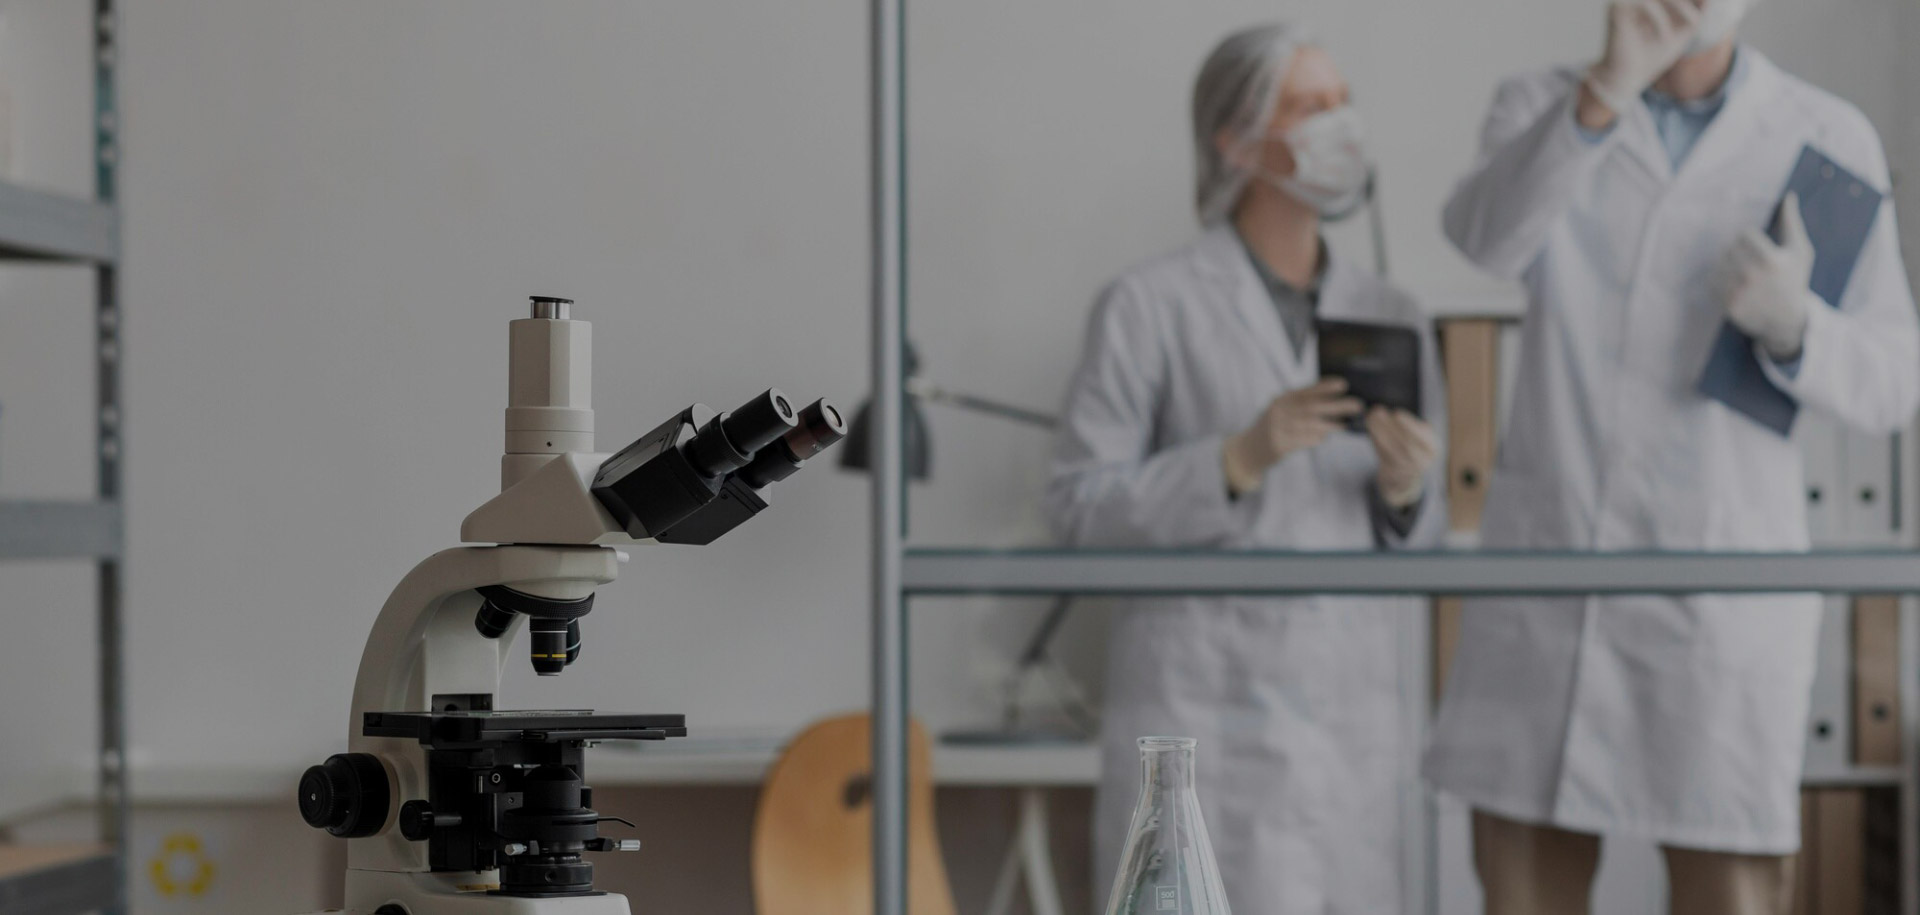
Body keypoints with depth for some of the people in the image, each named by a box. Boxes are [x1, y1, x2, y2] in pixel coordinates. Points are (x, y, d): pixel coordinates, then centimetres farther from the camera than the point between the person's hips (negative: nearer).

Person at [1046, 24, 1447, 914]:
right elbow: (1079, 506, -7)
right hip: (1205, 716, -5)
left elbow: (1419, 535, 12)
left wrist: (1403, 489, -11)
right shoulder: (1150, 304, -4)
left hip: (1350, 711, 5)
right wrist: (1240, 461, -19)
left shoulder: (1392, 319, 10)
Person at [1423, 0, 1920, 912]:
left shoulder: (1829, 140, 1)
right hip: (1548, 578, 2)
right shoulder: (1540, 111, 3)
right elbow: (1487, 234, -22)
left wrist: (1790, 322, -23)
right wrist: (1609, 86, -37)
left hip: (1725, 592, -2)